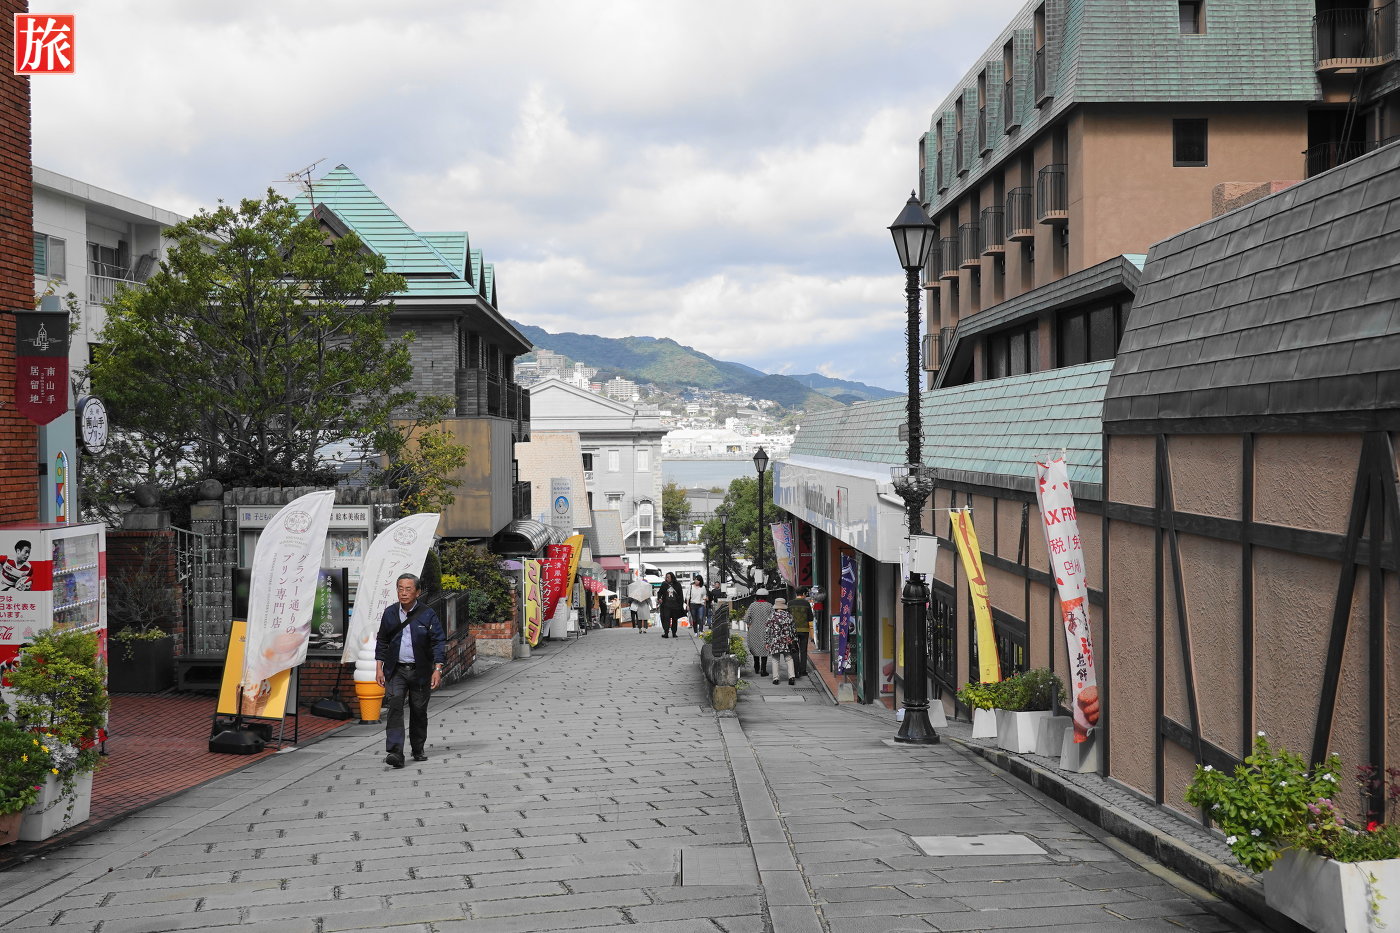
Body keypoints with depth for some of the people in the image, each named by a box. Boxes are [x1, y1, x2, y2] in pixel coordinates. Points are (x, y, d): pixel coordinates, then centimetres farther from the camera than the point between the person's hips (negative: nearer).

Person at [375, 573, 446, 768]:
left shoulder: (428, 615, -3)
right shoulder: (390, 613, 5)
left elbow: (438, 642, -3)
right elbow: (382, 642, 13)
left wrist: (437, 669, -11)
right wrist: (379, 668, 7)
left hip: (420, 671, -1)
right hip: (396, 670, 1)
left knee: (419, 712, 7)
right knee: (395, 708, -14)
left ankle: (418, 750, 24)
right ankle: (395, 752, -21)